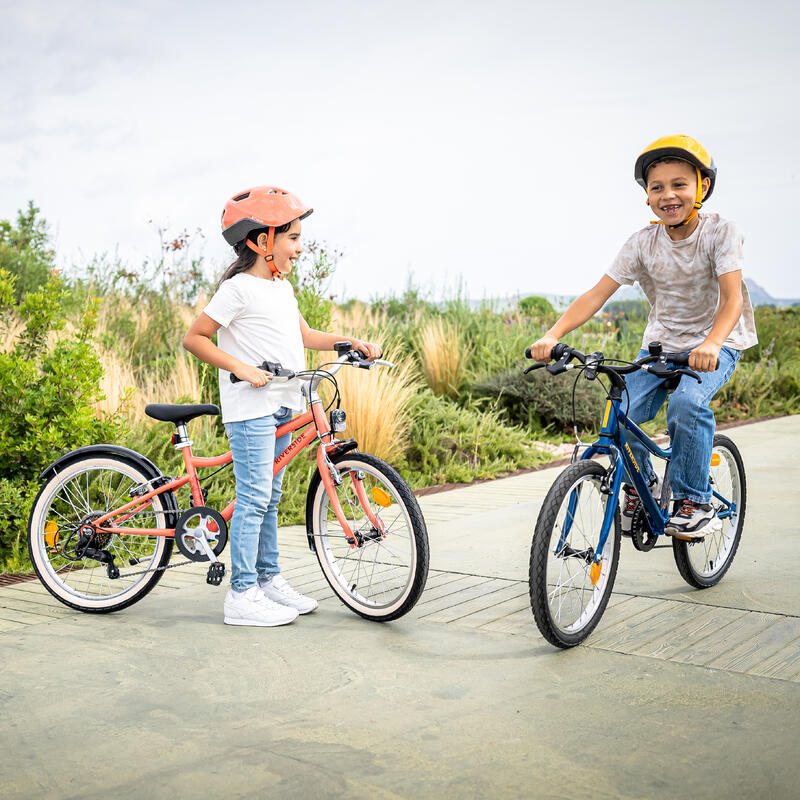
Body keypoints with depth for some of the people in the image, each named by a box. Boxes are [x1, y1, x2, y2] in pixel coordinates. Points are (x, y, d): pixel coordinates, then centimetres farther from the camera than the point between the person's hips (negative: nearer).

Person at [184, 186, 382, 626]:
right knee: (253, 498, -7)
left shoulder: (281, 287, 15)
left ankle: (269, 578, 24)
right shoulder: (239, 288, -12)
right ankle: (243, 595, -1)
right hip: (249, 407, -9)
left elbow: (304, 335, 22)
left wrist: (352, 342, 10)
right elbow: (194, 338, -12)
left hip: (280, 405, 9)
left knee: (269, 496, 15)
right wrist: (239, 367, -20)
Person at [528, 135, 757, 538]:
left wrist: (710, 344, -45)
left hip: (715, 343, -3)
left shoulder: (720, 232, -14)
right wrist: (553, 335, -28)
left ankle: (694, 500, -12)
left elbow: (732, 298, -24)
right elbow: (597, 294, -13)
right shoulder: (643, 243, -7)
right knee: (621, 412, -18)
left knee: (686, 402, -32)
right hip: (661, 342, 3)